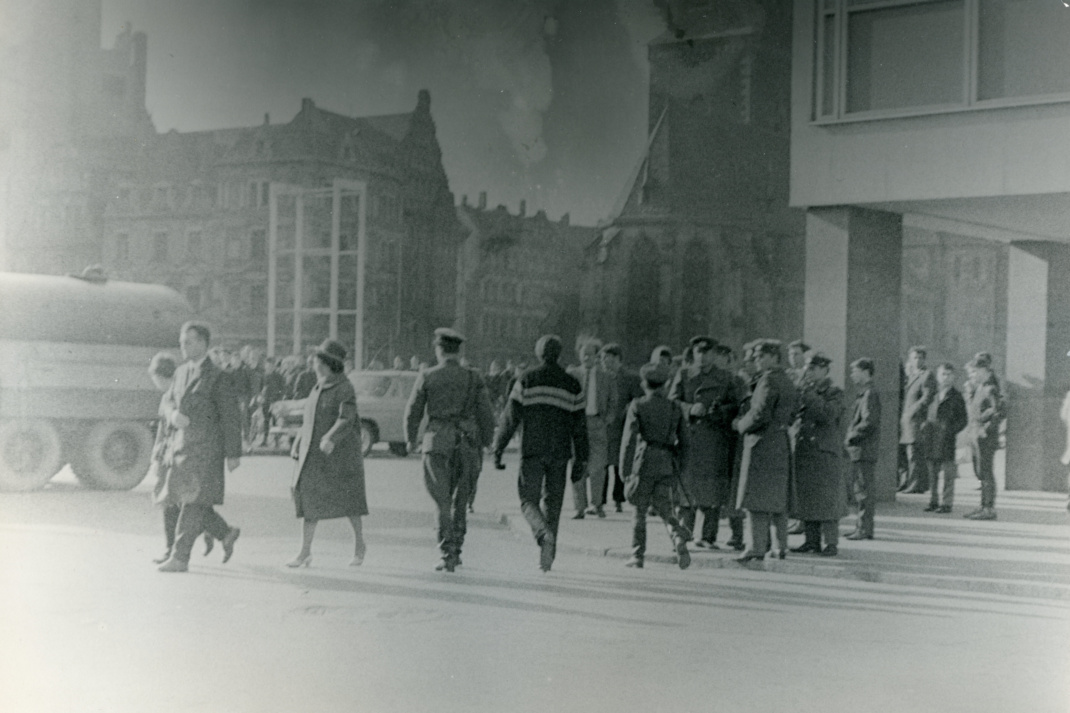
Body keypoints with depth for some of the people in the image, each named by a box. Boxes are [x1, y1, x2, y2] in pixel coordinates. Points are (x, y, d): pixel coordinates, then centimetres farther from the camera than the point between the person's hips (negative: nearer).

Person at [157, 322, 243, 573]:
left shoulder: (217, 377, -8)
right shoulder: (181, 372, 13)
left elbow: (231, 416, -8)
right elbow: (166, 402, 14)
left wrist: (233, 454, -9)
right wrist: (173, 414, -12)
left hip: (205, 449, -7)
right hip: (181, 445, 7)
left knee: (193, 502, -7)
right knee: (184, 501, 11)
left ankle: (180, 558, -3)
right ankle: (226, 533, 28)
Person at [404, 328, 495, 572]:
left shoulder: (427, 376, -1)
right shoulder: (474, 378, 2)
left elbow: (413, 412, 4)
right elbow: (485, 415, 2)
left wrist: (411, 440, 19)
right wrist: (485, 444, 13)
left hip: (437, 442, -1)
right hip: (466, 442, 1)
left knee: (442, 501, 1)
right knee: (460, 499, 15)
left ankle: (447, 553, -7)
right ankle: (456, 550, 19)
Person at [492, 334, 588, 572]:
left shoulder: (527, 380, -2)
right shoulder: (572, 385, 5)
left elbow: (510, 417, -4)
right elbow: (579, 426, 7)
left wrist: (497, 449, 1)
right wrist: (581, 460, 12)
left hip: (532, 451, -2)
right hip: (560, 452, 2)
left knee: (529, 500, 2)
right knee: (552, 502, 12)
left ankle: (544, 534, -26)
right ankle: (547, 555, 12)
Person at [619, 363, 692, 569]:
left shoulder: (637, 406, -3)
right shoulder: (675, 408, 9)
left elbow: (629, 438, -8)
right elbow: (683, 441, 11)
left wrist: (625, 470, -7)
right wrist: (677, 465, 21)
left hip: (644, 462, -3)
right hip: (667, 465, 3)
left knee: (639, 510, 8)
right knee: (665, 509, 9)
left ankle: (638, 556, 10)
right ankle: (679, 537, -19)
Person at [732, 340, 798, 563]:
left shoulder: (768, 380, -14)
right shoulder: (786, 381, 14)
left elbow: (760, 414, -21)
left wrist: (741, 425, -4)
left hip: (762, 443, -9)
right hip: (782, 443, 9)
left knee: (756, 496, -7)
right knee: (779, 498, 13)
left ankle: (756, 547, -8)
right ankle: (781, 546, 17)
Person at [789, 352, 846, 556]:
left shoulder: (834, 392, -2)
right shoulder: (804, 390, 16)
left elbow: (828, 415, -19)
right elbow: (791, 415, 9)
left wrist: (808, 394, -18)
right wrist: (798, 391, -3)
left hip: (824, 453, -6)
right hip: (803, 453, 6)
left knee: (826, 500, -6)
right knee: (805, 499, 8)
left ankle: (831, 543, -2)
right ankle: (812, 540, 16)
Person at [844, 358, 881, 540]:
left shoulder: (870, 394, -13)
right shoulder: (863, 394, 17)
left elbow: (869, 422, -21)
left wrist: (851, 437, -16)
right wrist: (849, 438, 12)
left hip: (864, 450, -10)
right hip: (859, 451, 10)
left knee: (864, 489, -6)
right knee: (858, 489, 14)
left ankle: (865, 529, -3)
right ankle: (862, 526, 20)